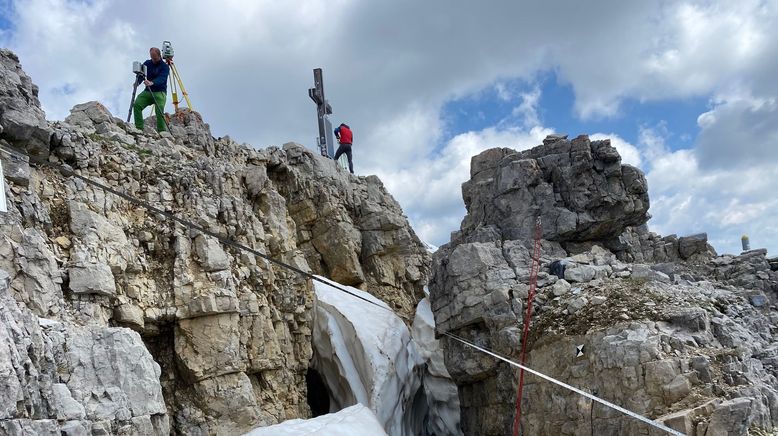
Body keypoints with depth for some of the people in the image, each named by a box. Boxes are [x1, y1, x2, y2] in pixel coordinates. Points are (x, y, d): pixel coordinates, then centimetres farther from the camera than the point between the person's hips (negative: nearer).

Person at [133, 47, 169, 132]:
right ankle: (139, 128, -17)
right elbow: (141, 74, 3)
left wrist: (152, 83, -42)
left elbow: (161, 78, -21)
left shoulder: (165, 66, -4)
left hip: (160, 92, -4)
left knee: (159, 111, -24)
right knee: (137, 105, -17)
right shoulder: (147, 63, 11)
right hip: (148, 91, 4)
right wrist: (137, 81, -21)